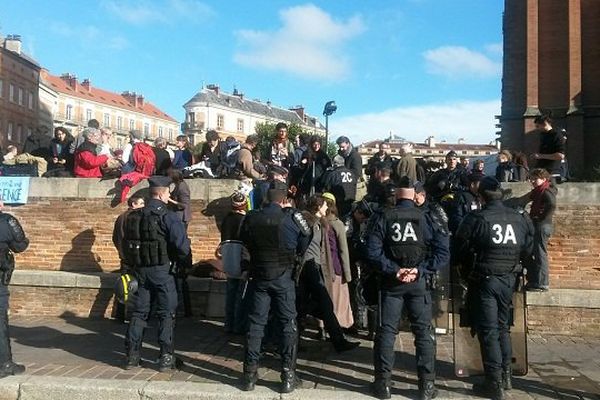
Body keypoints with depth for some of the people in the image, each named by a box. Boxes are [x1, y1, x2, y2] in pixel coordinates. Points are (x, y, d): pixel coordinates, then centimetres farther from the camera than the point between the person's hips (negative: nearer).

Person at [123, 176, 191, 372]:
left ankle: (132, 355, 19)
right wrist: (179, 259, 2)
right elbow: (182, 247, -18)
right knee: (166, 314, 5)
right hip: (162, 270, -5)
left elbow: (127, 244, 12)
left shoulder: (134, 216, 6)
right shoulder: (168, 216, -13)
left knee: (138, 312, 14)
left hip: (140, 269, 5)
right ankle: (166, 357, 7)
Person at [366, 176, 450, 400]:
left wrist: (393, 270, -12)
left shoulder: (382, 217, -3)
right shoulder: (426, 218, -2)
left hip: (391, 282, 0)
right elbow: (443, 252, -10)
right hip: (419, 282, 0)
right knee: (424, 331, 9)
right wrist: (420, 271, -11)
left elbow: (373, 251, -12)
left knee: (386, 330, 7)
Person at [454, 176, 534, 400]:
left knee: (488, 331, 1)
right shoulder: (520, 219, 0)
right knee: (503, 327, 20)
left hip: (484, 280, -5)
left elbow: (461, 249, -7)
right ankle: (506, 376, 28)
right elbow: (527, 251, 7)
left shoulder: (477, 219, -15)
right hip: (508, 279, 5)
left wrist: (471, 268, 12)